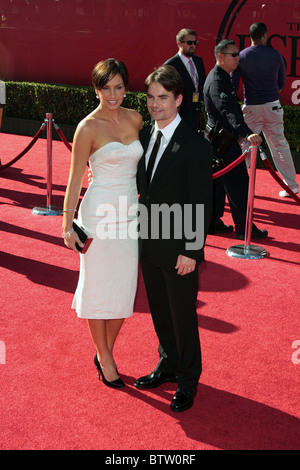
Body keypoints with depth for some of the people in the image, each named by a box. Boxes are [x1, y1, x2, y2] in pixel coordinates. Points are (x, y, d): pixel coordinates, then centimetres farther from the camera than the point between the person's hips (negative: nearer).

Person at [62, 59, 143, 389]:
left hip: (131, 213, 5)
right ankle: (105, 358, 22)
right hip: (100, 214, -5)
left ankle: (106, 353, 28)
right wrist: (67, 225, -7)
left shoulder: (135, 119, 4)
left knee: (124, 288, 11)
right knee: (99, 287, 5)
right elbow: (75, 179, -7)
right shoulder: (88, 127, -10)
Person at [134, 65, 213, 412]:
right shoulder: (144, 136, 4)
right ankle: (168, 366, 41)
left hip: (178, 252, -6)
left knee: (183, 318, 8)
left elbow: (200, 205, -16)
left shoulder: (194, 146, -17)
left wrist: (191, 251, -17)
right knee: (160, 313, 20)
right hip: (149, 244, 6)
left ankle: (187, 381, 28)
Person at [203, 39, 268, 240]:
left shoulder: (222, 77, 12)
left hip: (220, 139, 11)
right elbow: (228, 111, -37)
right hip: (224, 141, -11)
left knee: (218, 181, 16)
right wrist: (247, 133, -49)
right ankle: (244, 229, 0)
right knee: (238, 183, -6)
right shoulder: (216, 81, -22)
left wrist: (239, 133, 29)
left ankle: (211, 221, 25)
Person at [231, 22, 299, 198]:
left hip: (251, 107, -1)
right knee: (280, 145, 8)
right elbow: (282, 83, 11)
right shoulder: (276, 55, 1)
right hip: (273, 105, 1)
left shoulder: (241, 57, -3)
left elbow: (233, 84, -2)